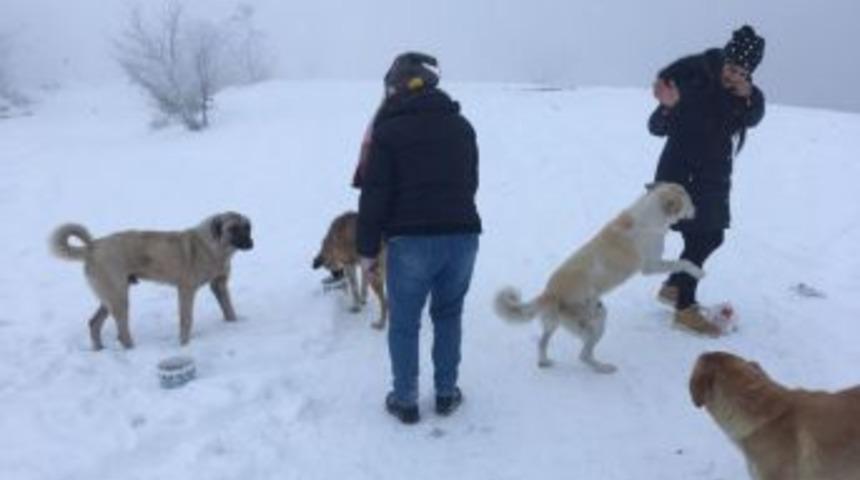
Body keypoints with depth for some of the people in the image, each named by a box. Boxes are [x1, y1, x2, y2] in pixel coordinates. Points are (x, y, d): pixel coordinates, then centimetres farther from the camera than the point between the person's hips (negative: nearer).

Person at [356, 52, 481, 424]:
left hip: (411, 240, -4)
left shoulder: (389, 129, -4)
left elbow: (374, 196, -6)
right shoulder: (462, 126, 13)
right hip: (462, 236, 5)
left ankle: (405, 401, 17)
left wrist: (367, 249, 0)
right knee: (448, 316, 19)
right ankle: (446, 394, 24)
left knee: (404, 323, 10)